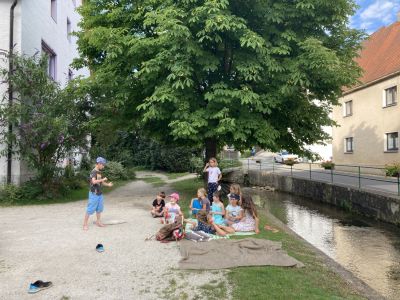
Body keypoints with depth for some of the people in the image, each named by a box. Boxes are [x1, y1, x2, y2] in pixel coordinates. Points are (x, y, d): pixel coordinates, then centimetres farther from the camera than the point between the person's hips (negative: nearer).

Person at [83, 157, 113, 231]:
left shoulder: (99, 172, 10)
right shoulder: (93, 172, -15)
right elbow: (94, 181, -30)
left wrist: (108, 184, 3)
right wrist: (103, 179, -21)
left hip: (100, 193, 8)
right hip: (94, 194, -8)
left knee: (99, 208, 16)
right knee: (90, 209, -2)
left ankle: (98, 222, 28)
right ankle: (85, 224, 8)